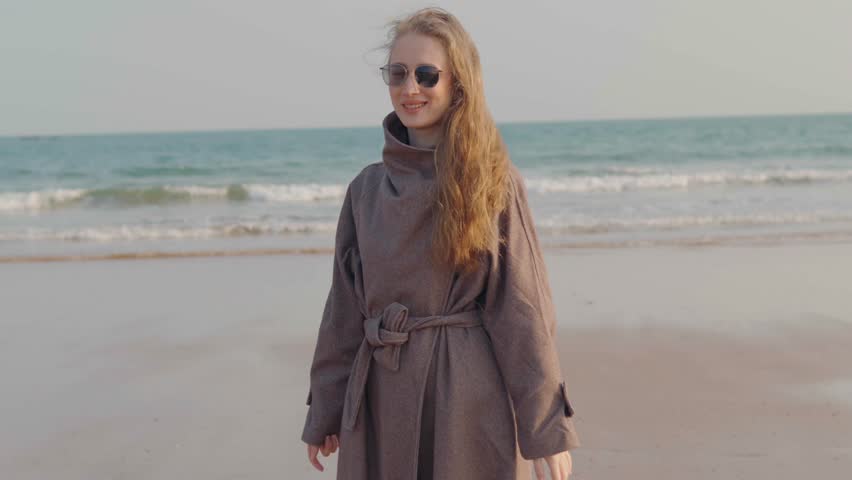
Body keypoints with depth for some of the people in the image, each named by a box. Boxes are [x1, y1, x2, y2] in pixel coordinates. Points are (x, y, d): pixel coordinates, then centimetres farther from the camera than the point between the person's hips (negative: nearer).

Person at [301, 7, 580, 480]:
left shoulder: (494, 181, -5)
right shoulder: (366, 188, 5)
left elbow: (521, 306, -6)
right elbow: (345, 307, 9)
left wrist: (547, 429, -8)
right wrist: (324, 412, 11)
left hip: (470, 397, -3)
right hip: (381, 395, 3)